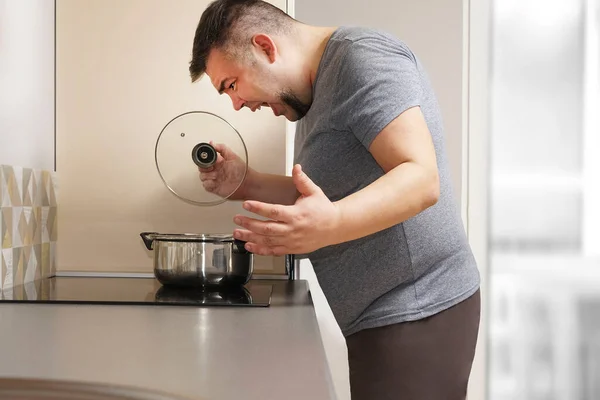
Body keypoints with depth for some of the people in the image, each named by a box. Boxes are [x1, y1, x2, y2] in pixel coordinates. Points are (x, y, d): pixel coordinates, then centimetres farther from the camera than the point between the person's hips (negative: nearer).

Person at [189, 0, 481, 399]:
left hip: (415, 313, -9)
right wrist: (245, 185, 7)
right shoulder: (319, 91, 17)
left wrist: (329, 226, -39)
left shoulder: (363, 57, -14)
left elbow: (420, 178, -24)